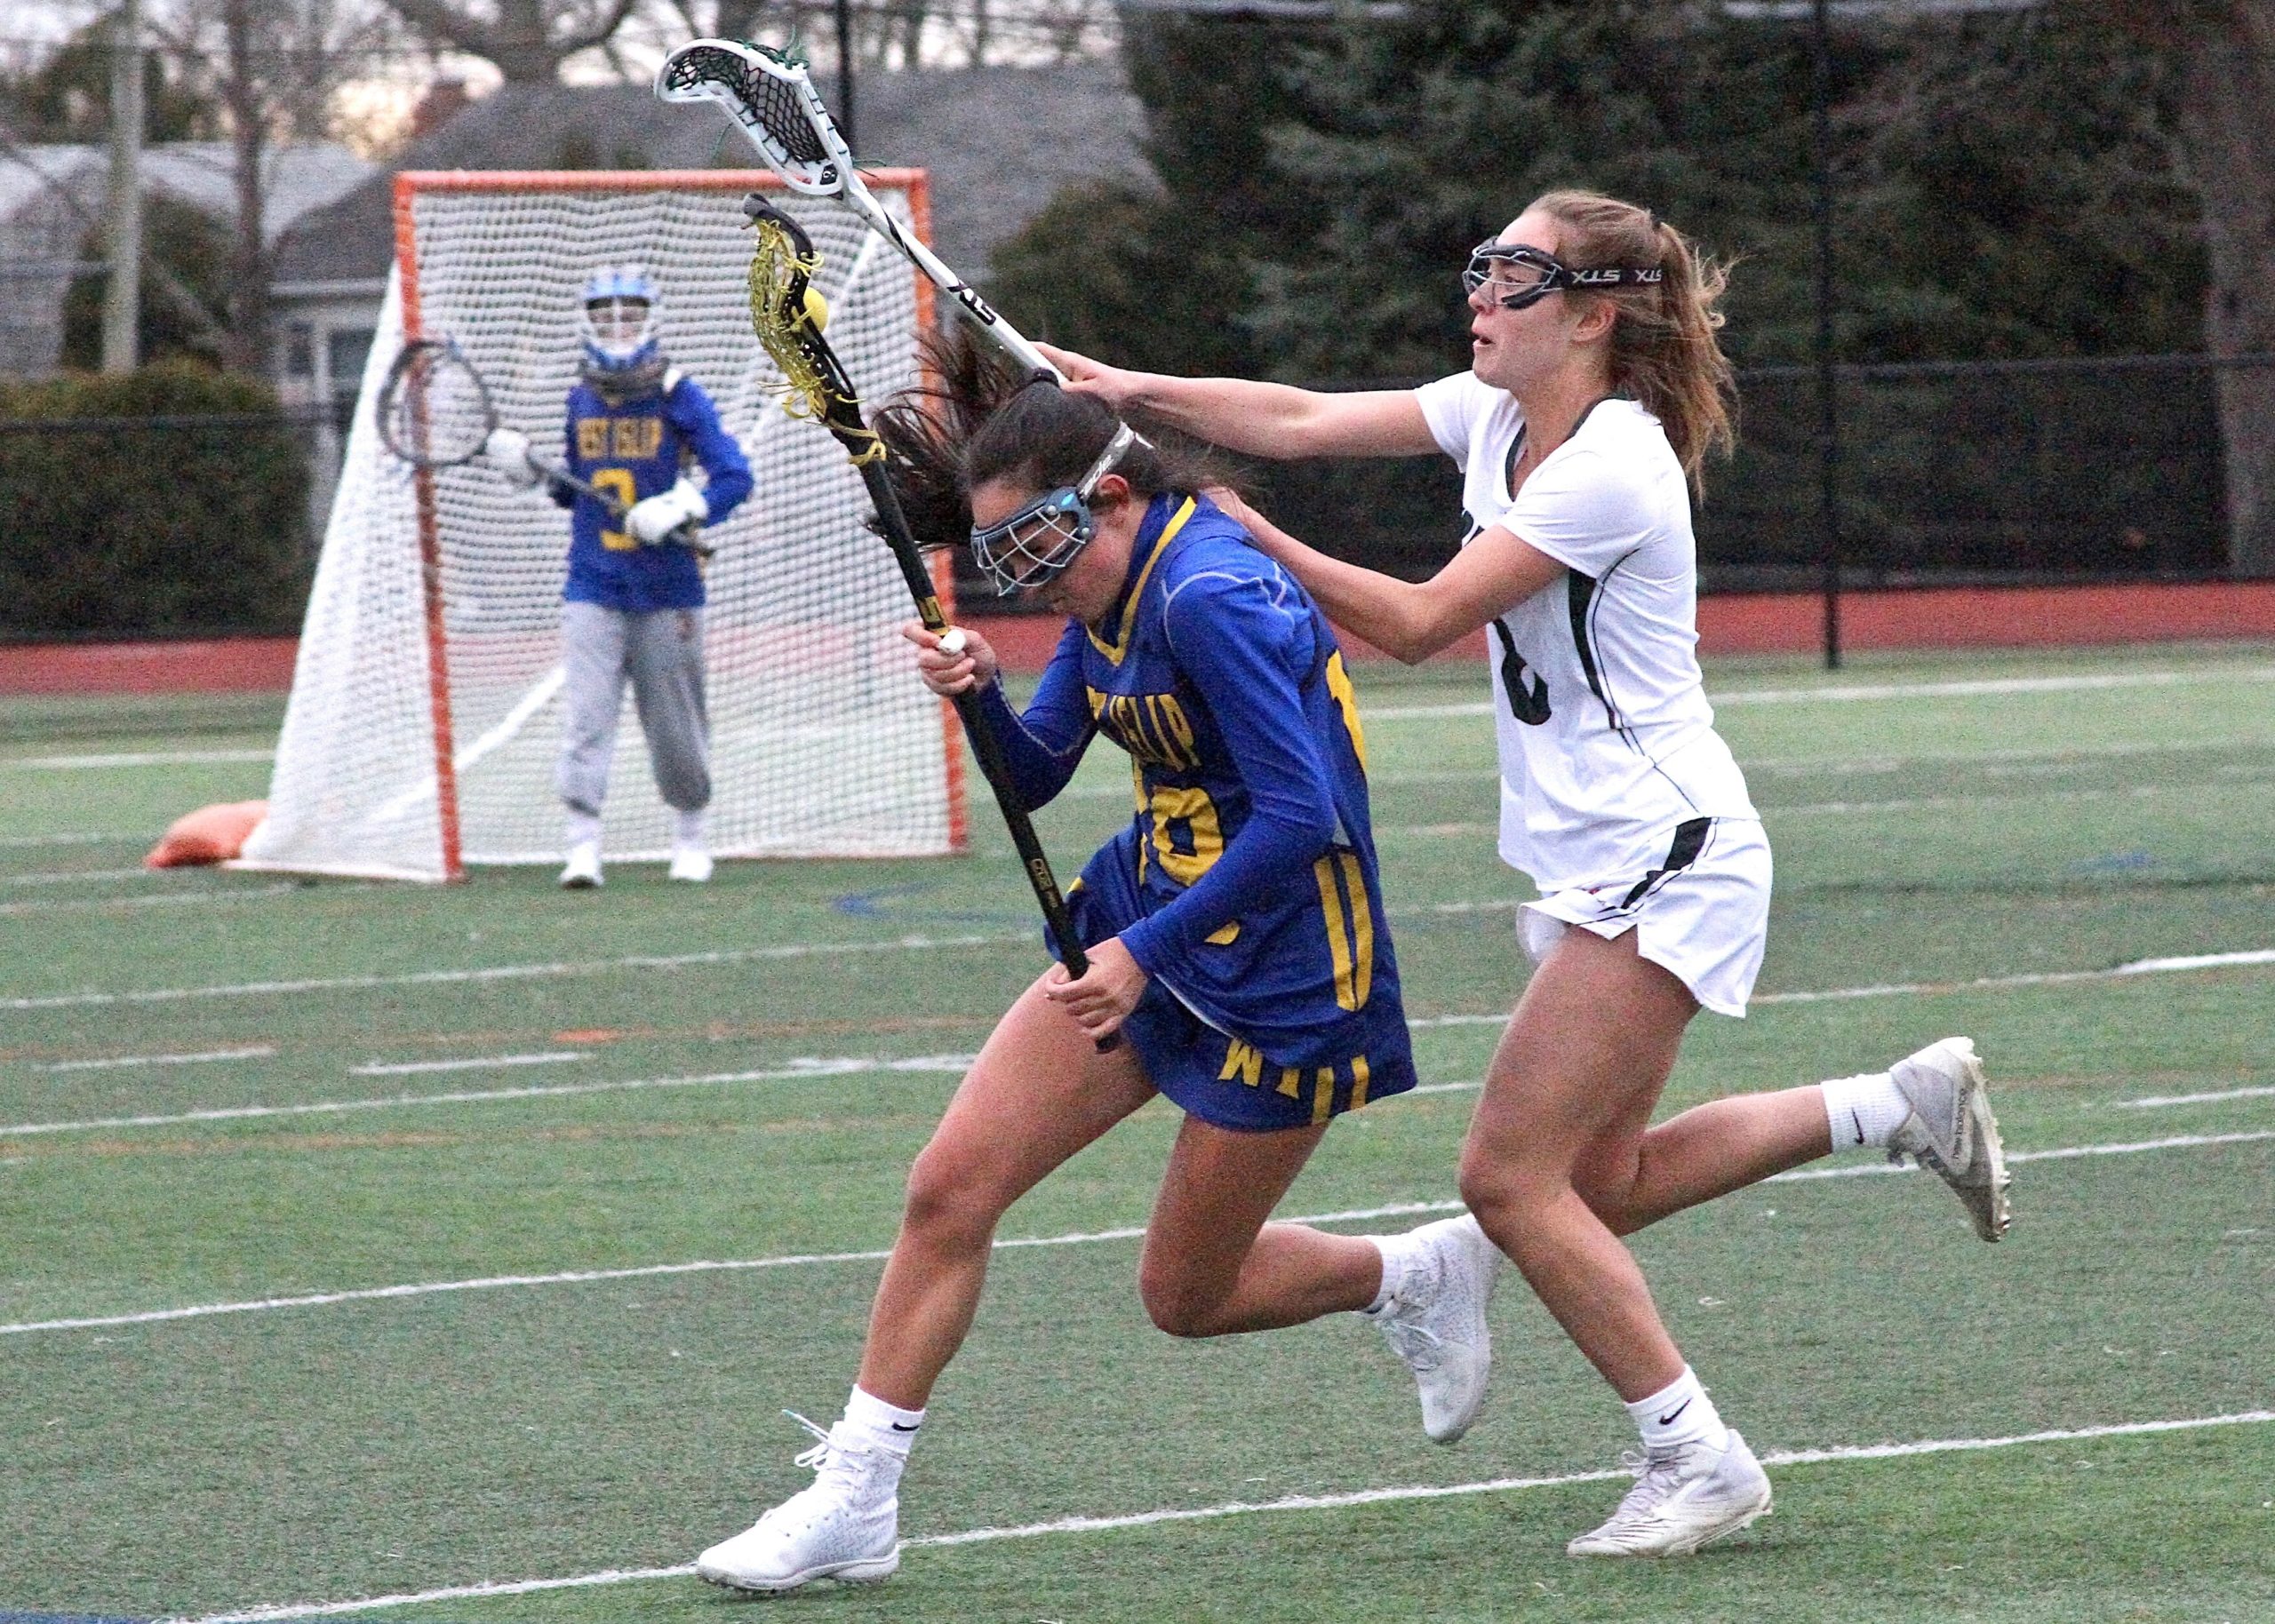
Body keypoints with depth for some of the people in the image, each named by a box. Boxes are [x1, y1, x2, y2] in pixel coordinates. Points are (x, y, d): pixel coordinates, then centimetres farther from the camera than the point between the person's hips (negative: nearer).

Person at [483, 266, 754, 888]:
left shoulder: (678, 397, -4)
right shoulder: (580, 400, 9)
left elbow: (734, 475, -8)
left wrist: (680, 508, -23)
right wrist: (530, 469, 1)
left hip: (667, 591, -2)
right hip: (592, 593, 2)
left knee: (676, 728, 7)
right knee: (585, 720, -12)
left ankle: (690, 835, 27)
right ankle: (582, 847, -14)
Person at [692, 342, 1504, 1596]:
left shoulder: (1210, 597, -25)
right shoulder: (1107, 592, 3)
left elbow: (1300, 817, -28)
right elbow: (1034, 776, 10)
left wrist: (1147, 950, -23)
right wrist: (981, 695, -12)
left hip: (1282, 975, -9)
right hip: (1146, 932, 9)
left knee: (1184, 1298, 5)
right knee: (950, 1187, -2)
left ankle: (1421, 1275, 31)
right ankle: (854, 1500, 5)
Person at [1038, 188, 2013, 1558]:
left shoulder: (1610, 467, -20)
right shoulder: (1498, 415, 7)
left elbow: (1418, 624, -20)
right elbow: (1301, 422, 1)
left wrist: (1245, 535, -21)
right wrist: (1129, 391, -10)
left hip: (1662, 861, -10)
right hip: (1605, 865, 10)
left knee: (1513, 1176, -11)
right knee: (1599, 1186, 14)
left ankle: (1698, 1460, -2)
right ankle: (1909, 1101, 23)